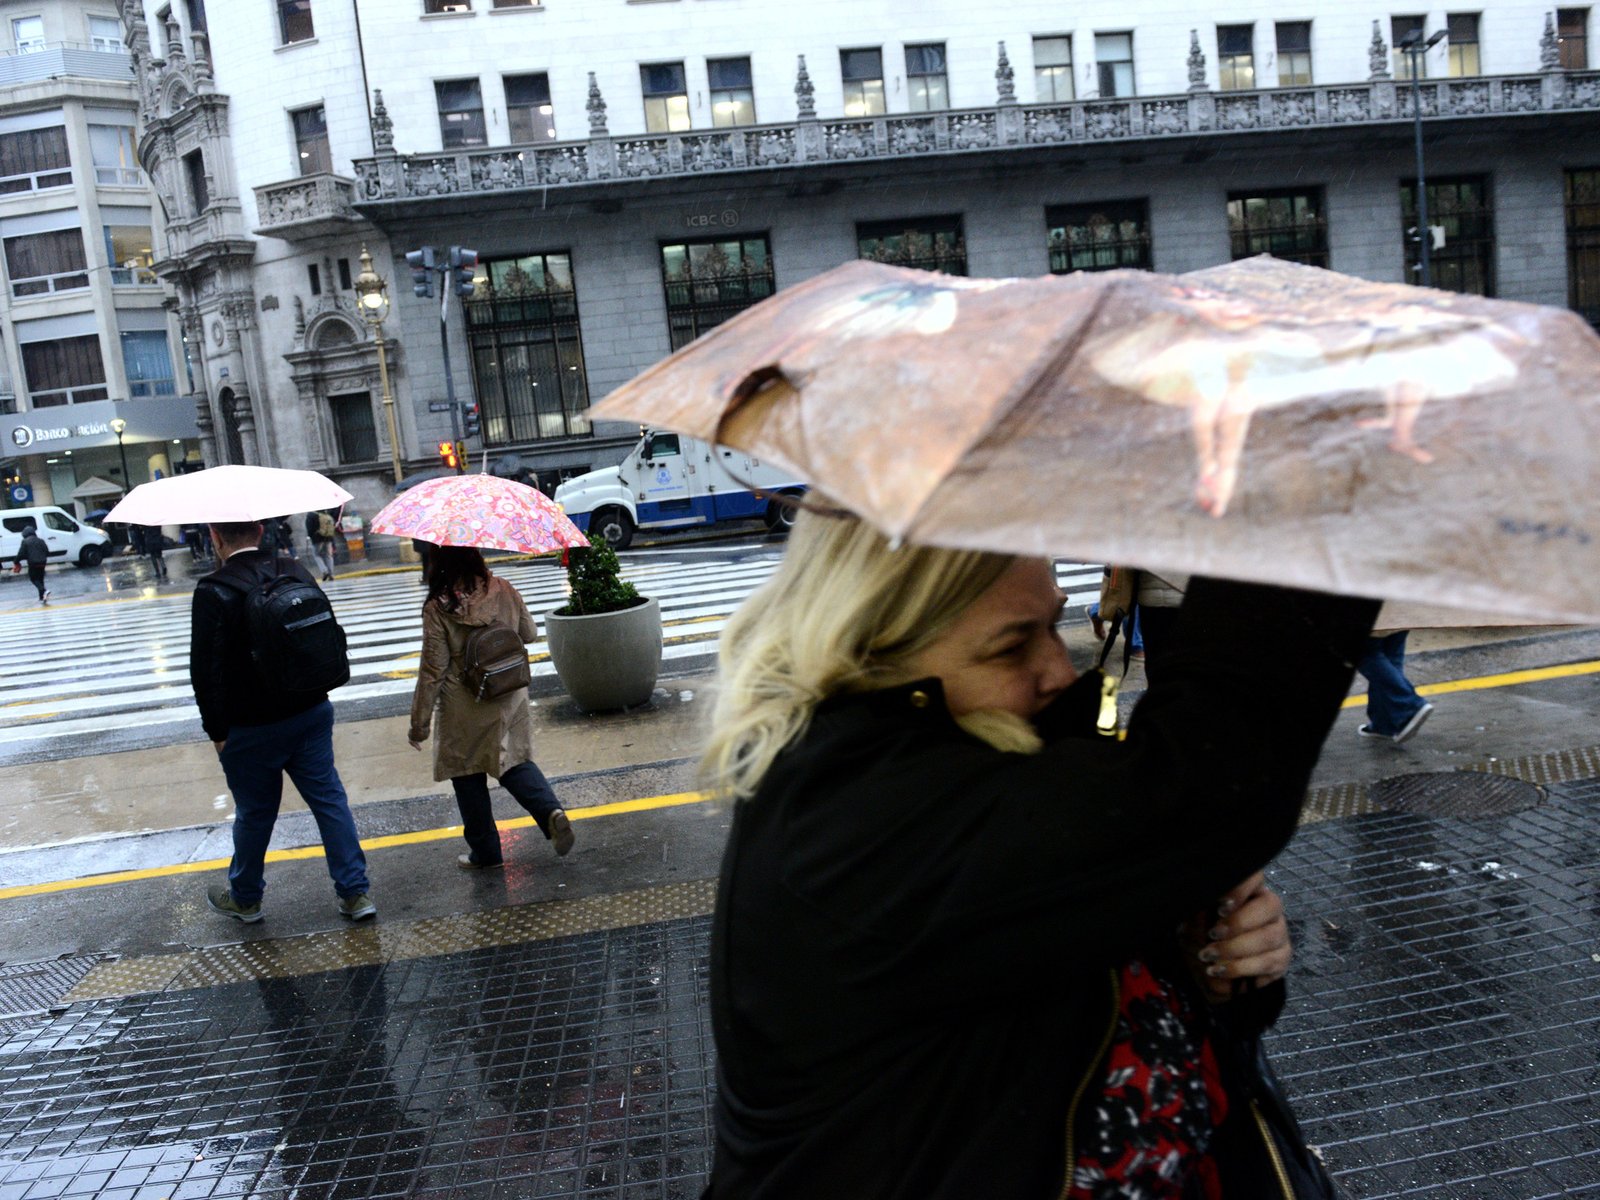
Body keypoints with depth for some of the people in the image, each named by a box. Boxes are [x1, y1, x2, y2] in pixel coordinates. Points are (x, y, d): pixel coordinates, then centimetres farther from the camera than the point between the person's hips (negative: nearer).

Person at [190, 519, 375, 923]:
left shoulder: (213, 592, -17)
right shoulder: (297, 573, 0)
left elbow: (206, 670, -16)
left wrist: (217, 731, -5)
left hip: (250, 728, -4)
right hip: (311, 713, 4)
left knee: (254, 814, 12)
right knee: (330, 800, 10)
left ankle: (244, 898, 33)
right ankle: (355, 893, 13)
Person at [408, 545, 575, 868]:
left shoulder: (438, 608, -17)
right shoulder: (504, 591, -6)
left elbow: (432, 671, -14)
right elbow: (530, 634, 8)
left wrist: (419, 724, -4)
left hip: (465, 712, -4)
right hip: (511, 700, 4)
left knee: (469, 779, 12)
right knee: (515, 761, 18)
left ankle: (485, 852, 23)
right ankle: (551, 810, -6)